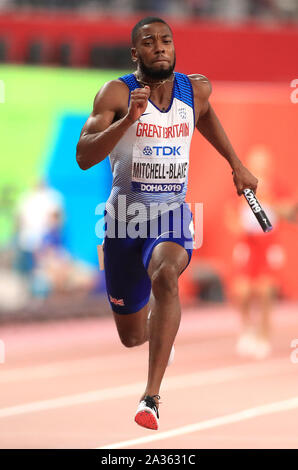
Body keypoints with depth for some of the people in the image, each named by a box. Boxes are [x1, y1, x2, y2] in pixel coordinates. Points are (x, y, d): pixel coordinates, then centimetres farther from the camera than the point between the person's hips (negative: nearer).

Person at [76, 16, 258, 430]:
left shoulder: (195, 89, 0)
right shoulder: (117, 93, -12)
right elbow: (84, 158, -22)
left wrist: (236, 164, 25)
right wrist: (129, 119, -34)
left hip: (172, 215, 0)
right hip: (125, 218, 0)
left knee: (165, 275, -35)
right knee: (132, 337, 10)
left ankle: (152, 397, -39)